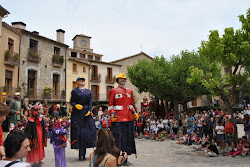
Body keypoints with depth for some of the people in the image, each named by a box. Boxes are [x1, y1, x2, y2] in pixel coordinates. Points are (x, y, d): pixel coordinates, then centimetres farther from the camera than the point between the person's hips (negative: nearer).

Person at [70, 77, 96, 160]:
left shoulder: (89, 91, 15)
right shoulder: (74, 91, 9)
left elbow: (90, 102, 8)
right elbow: (71, 101, 3)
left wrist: (89, 111, -7)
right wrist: (75, 105, -17)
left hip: (86, 113, 3)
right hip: (77, 114, -3)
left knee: (87, 131, -1)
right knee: (78, 131, -6)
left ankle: (84, 153, 10)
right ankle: (80, 154, 1)